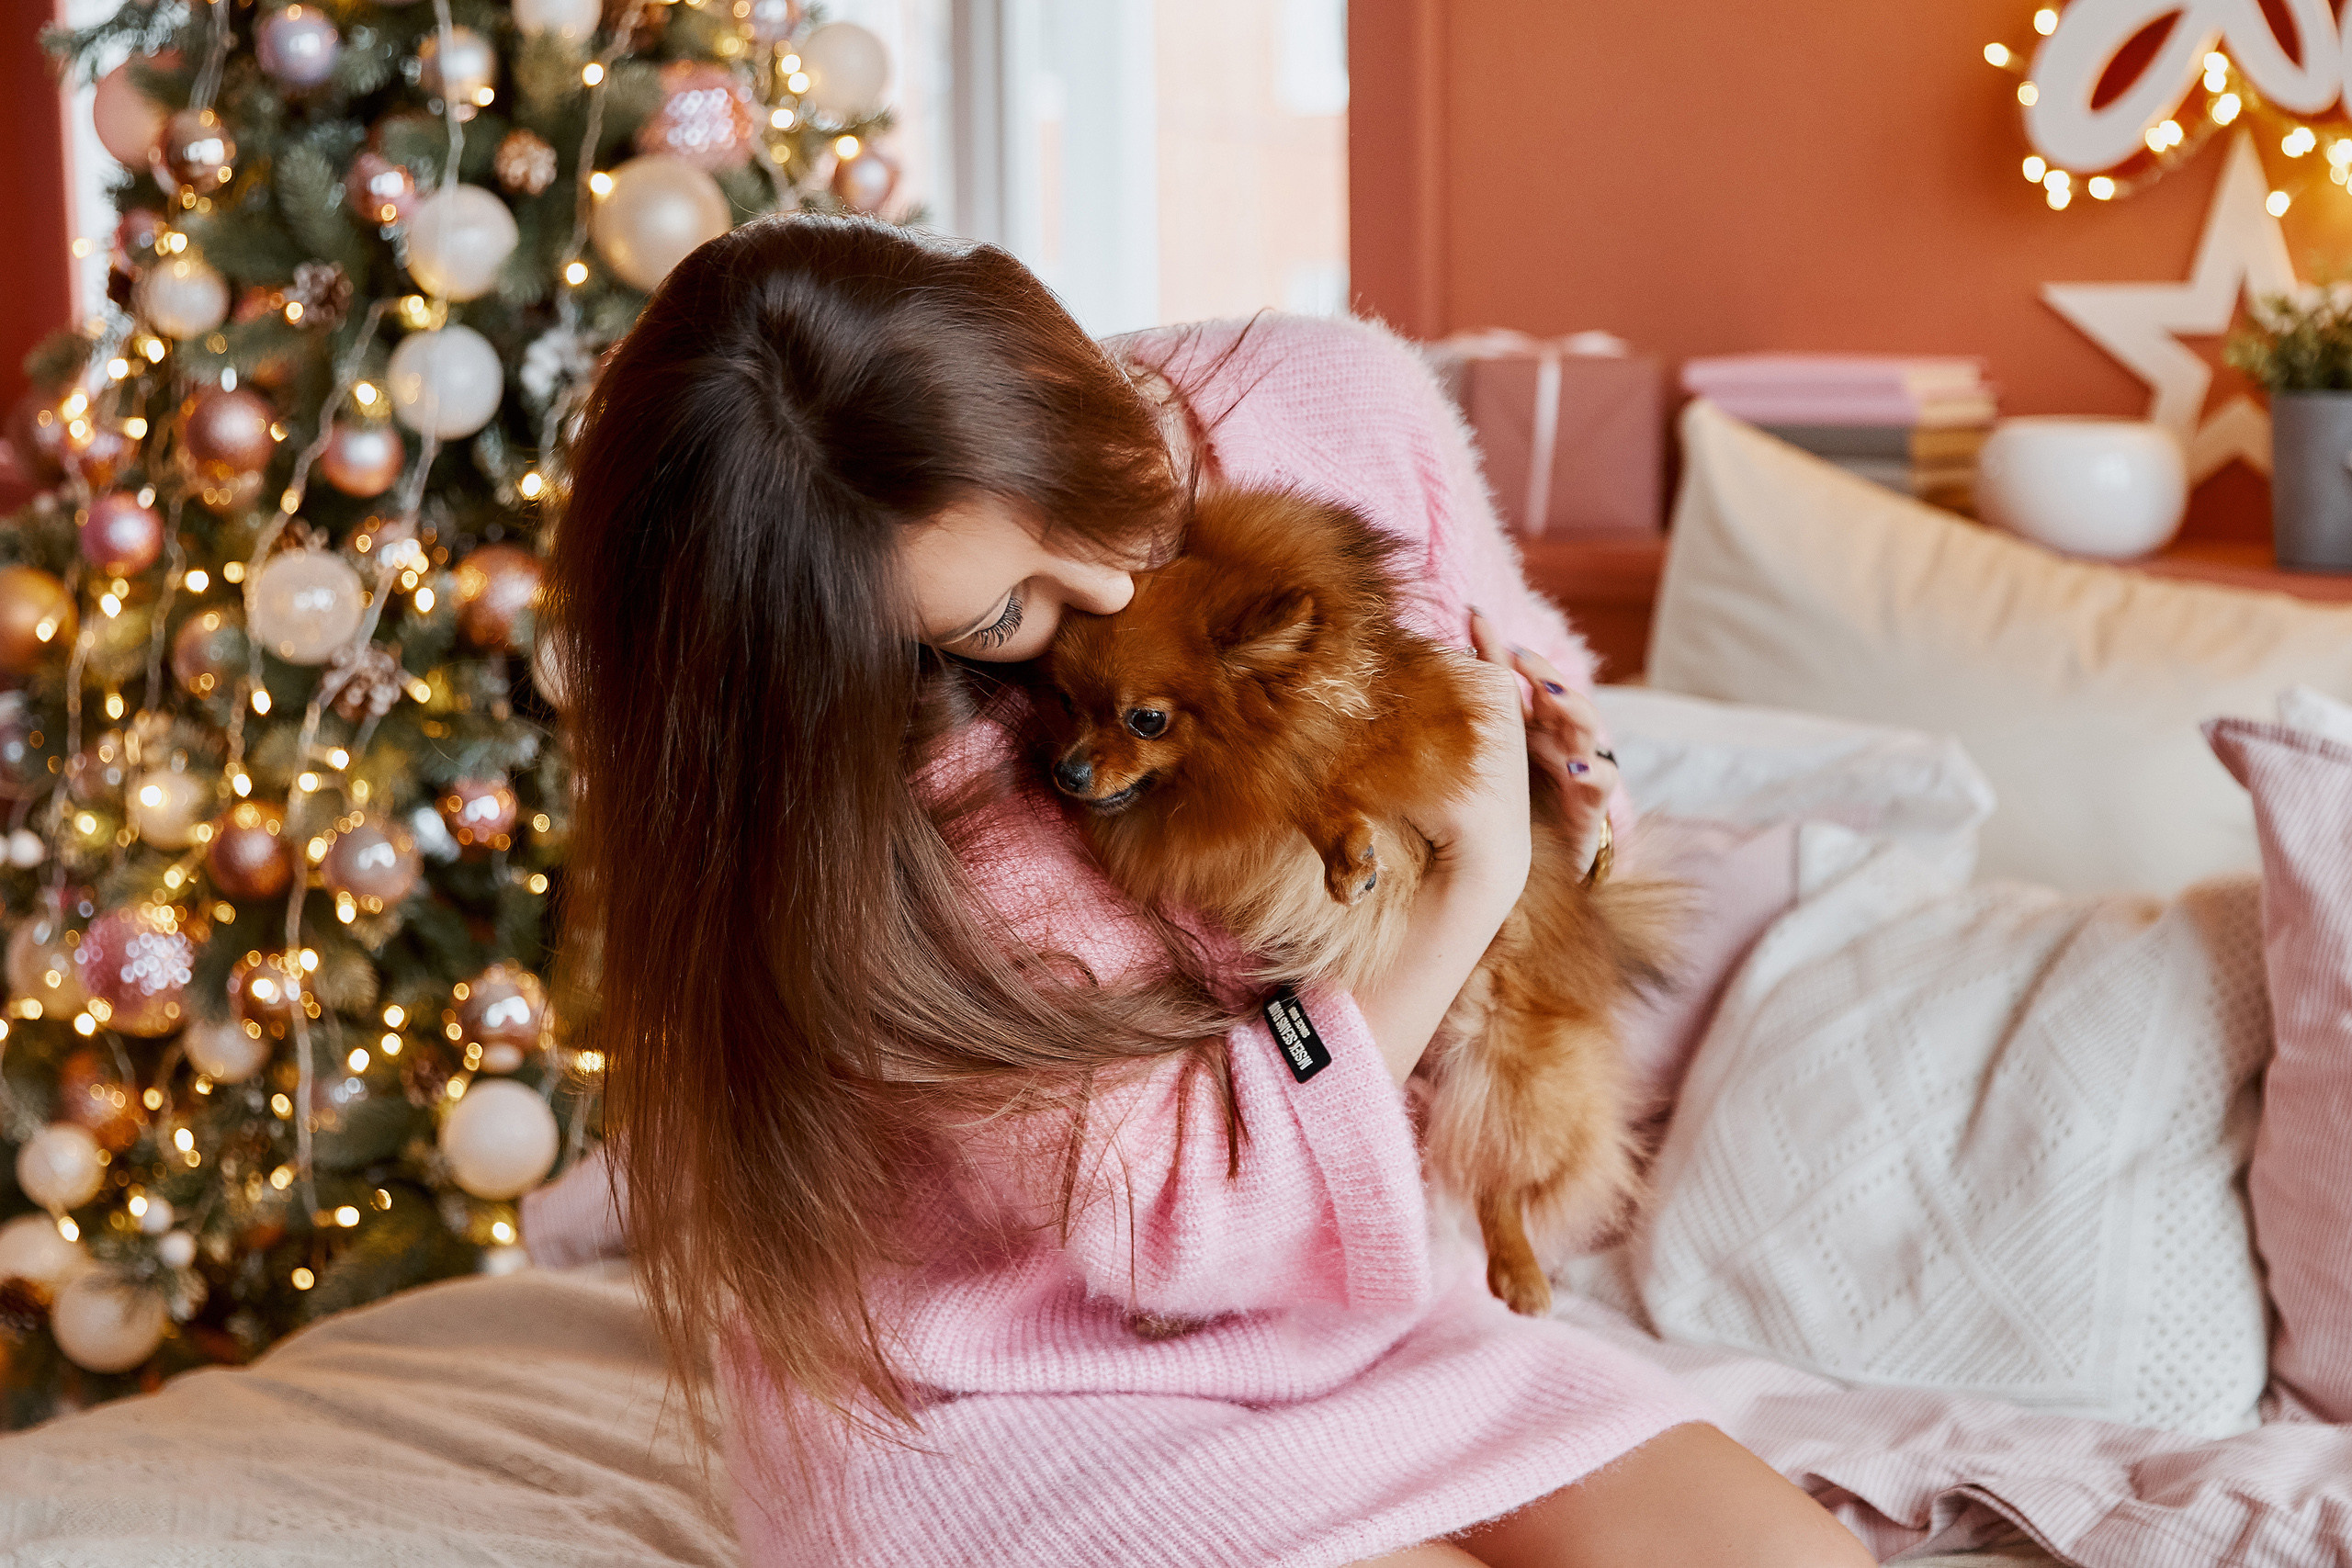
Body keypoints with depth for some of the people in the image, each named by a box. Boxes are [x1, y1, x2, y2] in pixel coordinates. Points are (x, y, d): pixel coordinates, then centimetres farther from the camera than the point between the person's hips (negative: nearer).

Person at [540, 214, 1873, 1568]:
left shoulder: (1341, 403, -10)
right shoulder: (868, 773, -25)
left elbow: (1503, 640, 15)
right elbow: (1175, 1212, -21)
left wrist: (1540, 718, -9)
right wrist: (1473, 879, -21)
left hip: (1342, 1302, 6)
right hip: (999, 1399, -5)